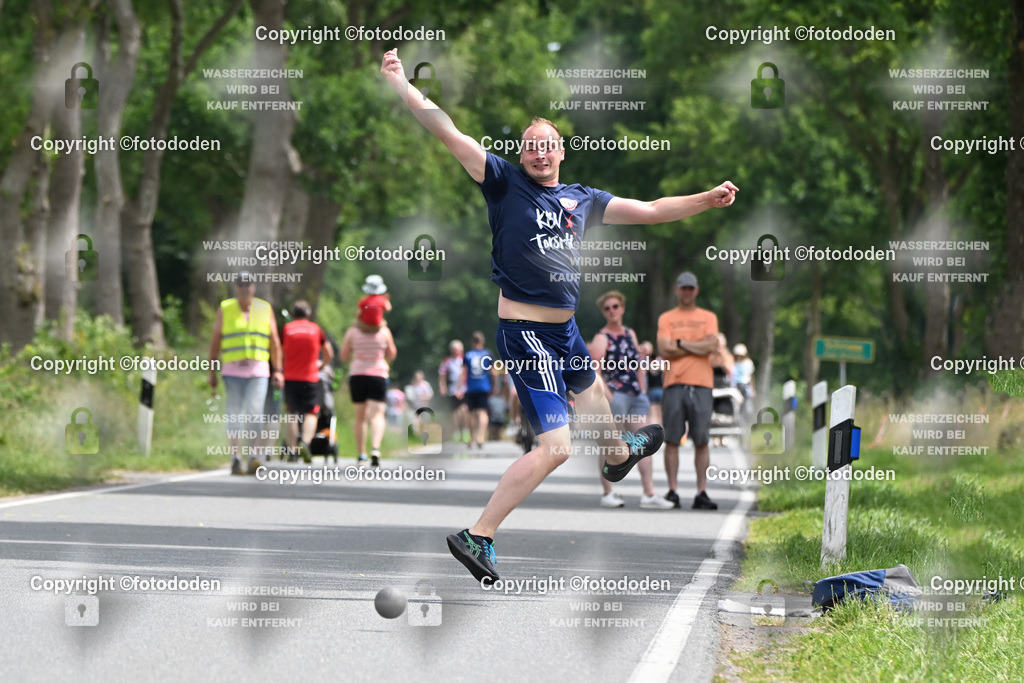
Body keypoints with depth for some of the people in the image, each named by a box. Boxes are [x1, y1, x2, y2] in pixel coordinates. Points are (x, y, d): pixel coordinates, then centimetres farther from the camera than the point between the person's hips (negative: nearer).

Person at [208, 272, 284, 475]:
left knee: (255, 413, -14)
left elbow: (274, 342, 10)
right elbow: (215, 342, 7)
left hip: (258, 371, 0)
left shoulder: (265, 309, 9)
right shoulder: (225, 309, 6)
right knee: (234, 416, -2)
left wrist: (278, 370, 4)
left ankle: (252, 456, -8)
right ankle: (235, 459, 2)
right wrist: (212, 371, 2)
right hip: (232, 369, 0)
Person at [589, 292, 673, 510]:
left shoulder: (630, 334, 17)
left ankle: (649, 495, 0)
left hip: (635, 395, 7)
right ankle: (607, 494, 4)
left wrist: (643, 391, 14)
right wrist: (607, 395, -20)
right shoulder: (601, 338, -3)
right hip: (615, 394, -7)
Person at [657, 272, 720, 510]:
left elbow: (711, 345, -3)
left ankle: (701, 493, -2)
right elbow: (664, 350, -3)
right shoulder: (666, 319, 12)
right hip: (674, 384, 0)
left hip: (701, 384, 0)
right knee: (672, 440, -2)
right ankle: (672, 491, 2)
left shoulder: (708, 318, 14)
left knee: (702, 441, -2)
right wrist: (697, 347, -3)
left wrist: (681, 343, -2)